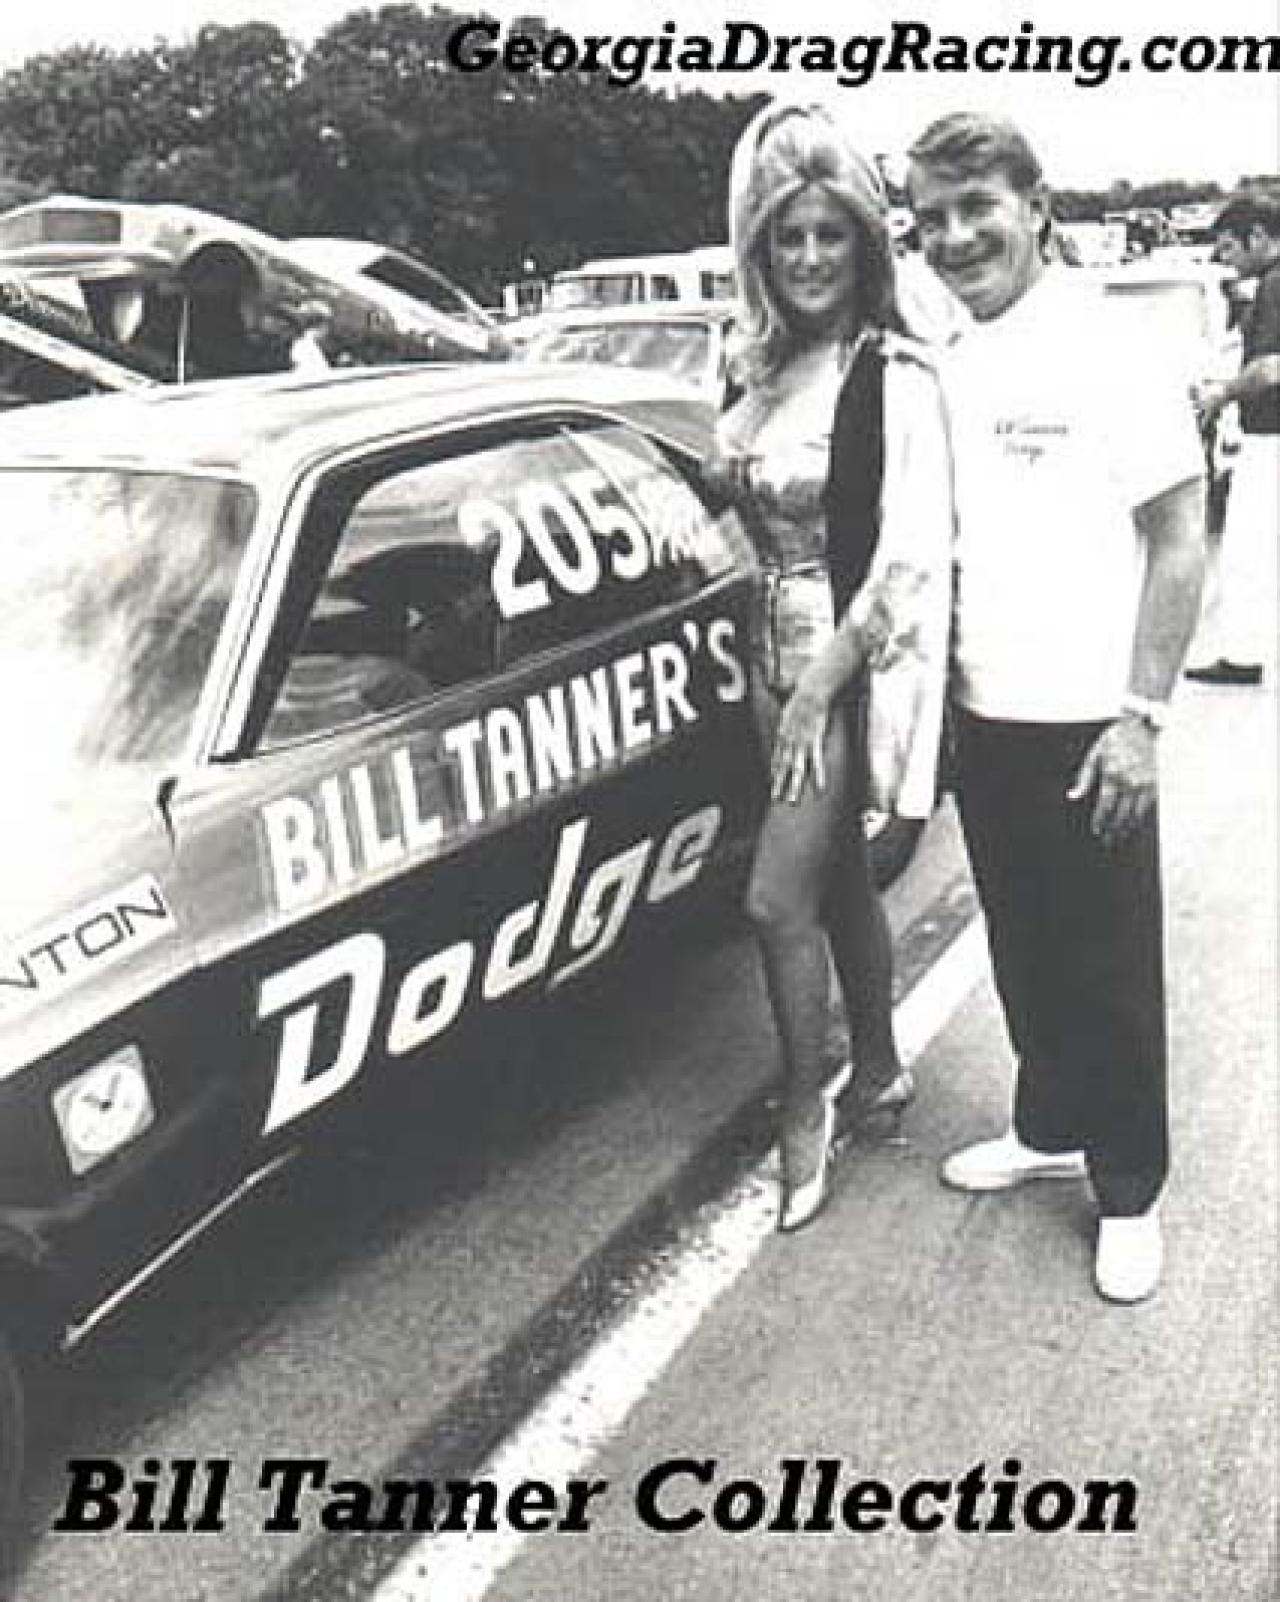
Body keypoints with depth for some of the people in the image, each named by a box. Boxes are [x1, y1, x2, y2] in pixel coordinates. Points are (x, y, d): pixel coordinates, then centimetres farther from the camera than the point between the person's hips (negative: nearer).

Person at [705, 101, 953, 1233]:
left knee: (781, 898, -8)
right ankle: (878, 1072, 34)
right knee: (839, 882, 17)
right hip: (783, 656, 7)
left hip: (854, 666, -7)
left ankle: (808, 1112, 12)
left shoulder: (894, 376, -14)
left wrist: (820, 687, -18)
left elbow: (910, 555, -19)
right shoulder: (771, 367, 8)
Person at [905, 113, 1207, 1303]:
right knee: (1022, 951, 17)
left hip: (1084, 726, -5)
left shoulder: (1107, 345, -9)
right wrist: (938, 689, 8)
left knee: (1108, 968, 6)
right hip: (982, 717, 6)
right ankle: (1049, 1129, 36)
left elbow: (1179, 540, -10)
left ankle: (1128, 1190, 22)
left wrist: (1141, 713, -15)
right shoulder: (946, 366, 8)